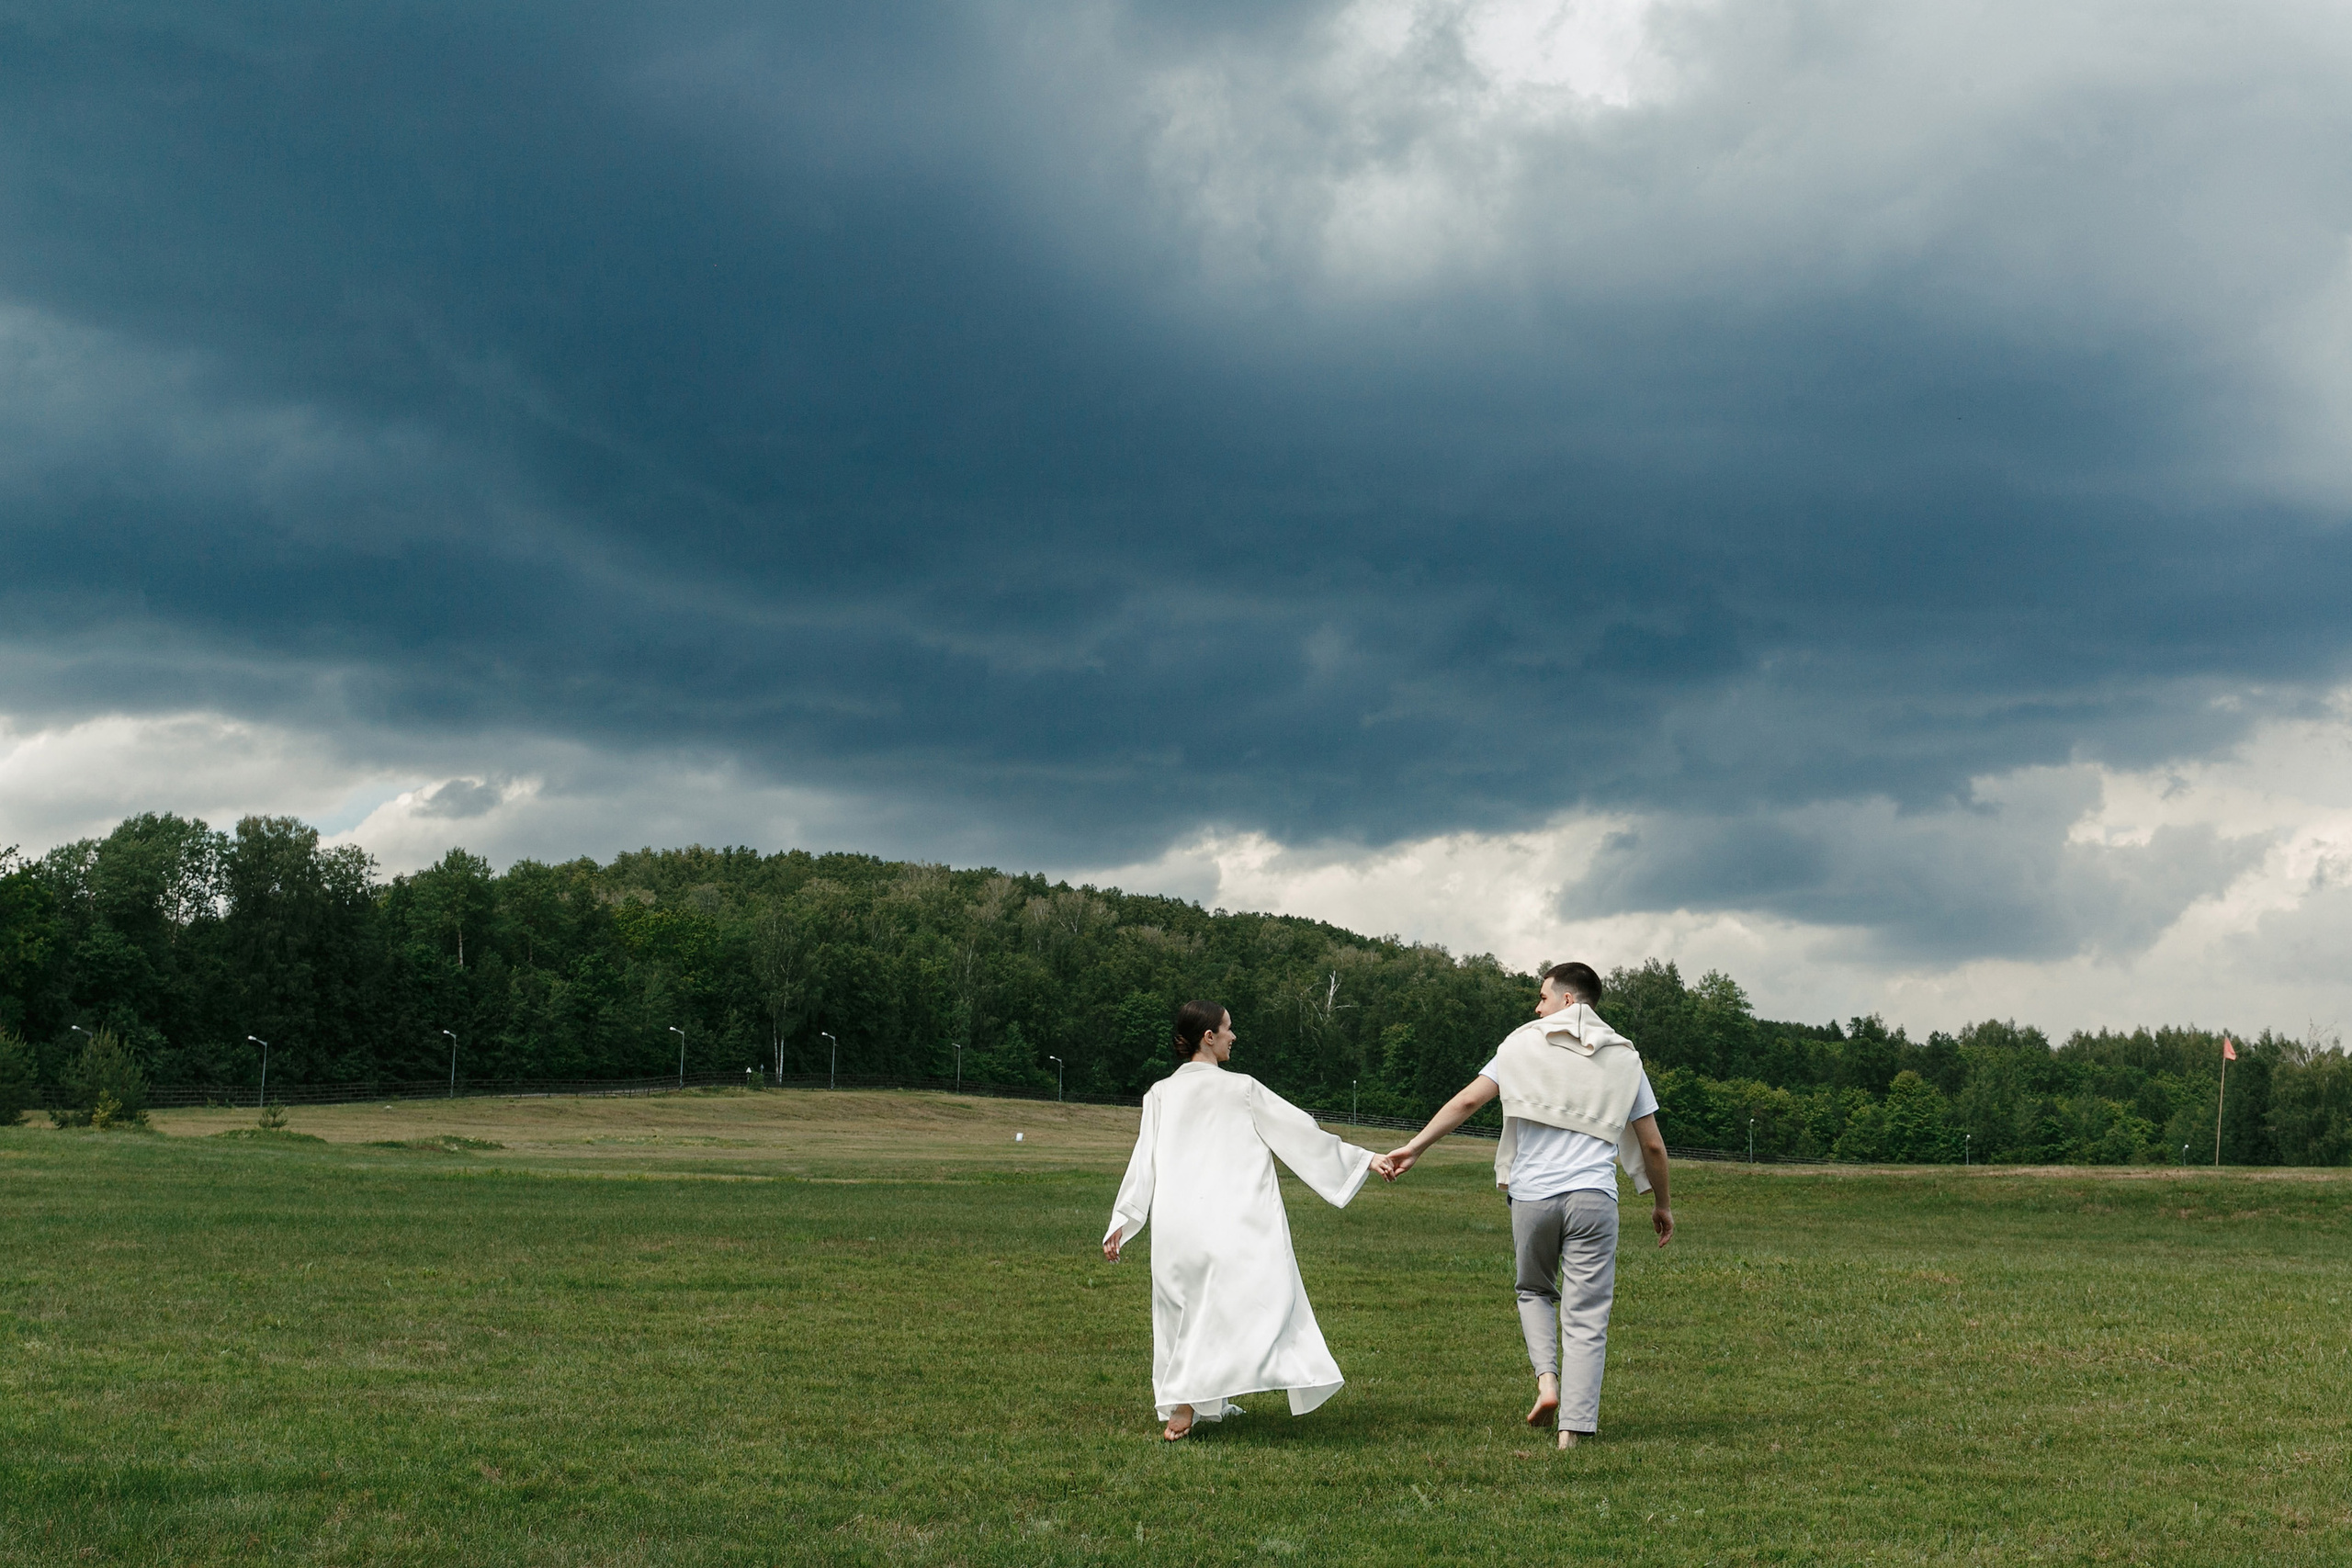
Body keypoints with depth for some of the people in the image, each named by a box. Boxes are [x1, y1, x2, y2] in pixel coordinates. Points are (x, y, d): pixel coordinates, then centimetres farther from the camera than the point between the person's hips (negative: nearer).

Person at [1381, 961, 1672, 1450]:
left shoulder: (1524, 1043, 6)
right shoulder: (1624, 1057, 10)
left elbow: (1467, 1101, 3)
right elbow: (1652, 1146, 11)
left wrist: (1413, 1148, 10)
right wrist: (1661, 1204, 25)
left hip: (1532, 1195, 0)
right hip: (1593, 1197, 0)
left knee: (1535, 1290, 24)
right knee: (1586, 1316, 2)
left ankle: (1547, 1378, 2)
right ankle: (1574, 1427, -4)